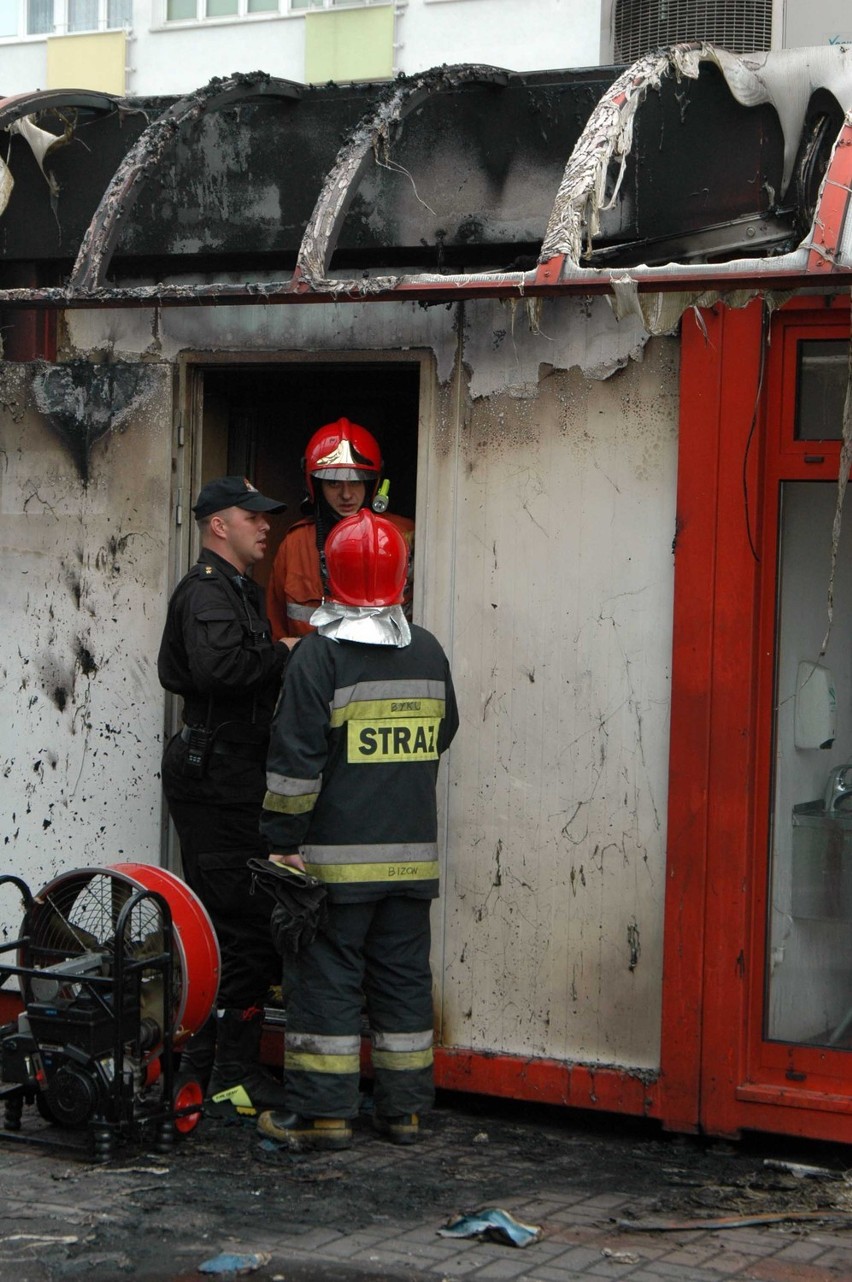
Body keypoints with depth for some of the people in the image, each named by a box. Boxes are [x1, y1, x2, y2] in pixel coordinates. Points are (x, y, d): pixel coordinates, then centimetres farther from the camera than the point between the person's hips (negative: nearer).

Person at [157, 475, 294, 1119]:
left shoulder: (238, 589, 22)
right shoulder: (207, 592, -12)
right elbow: (216, 665, -31)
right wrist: (284, 655, -19)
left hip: (225, 780, 11)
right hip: (221, 781, -11)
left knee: (223, 921, 14)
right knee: (248, 926, -10)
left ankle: (201, 1065, 22)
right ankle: (235, 1074, -5)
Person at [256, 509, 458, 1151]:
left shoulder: (320, 653, -10)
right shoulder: (428, 650, 6)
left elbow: (296, 759, -11)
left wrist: (284, 840, -6)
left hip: (339, 854, -5)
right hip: (414, 851, 5)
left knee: (328, 975, 1)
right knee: (403, 973, 11)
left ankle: (323, 1109, 3)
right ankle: (404, 1107, 15)